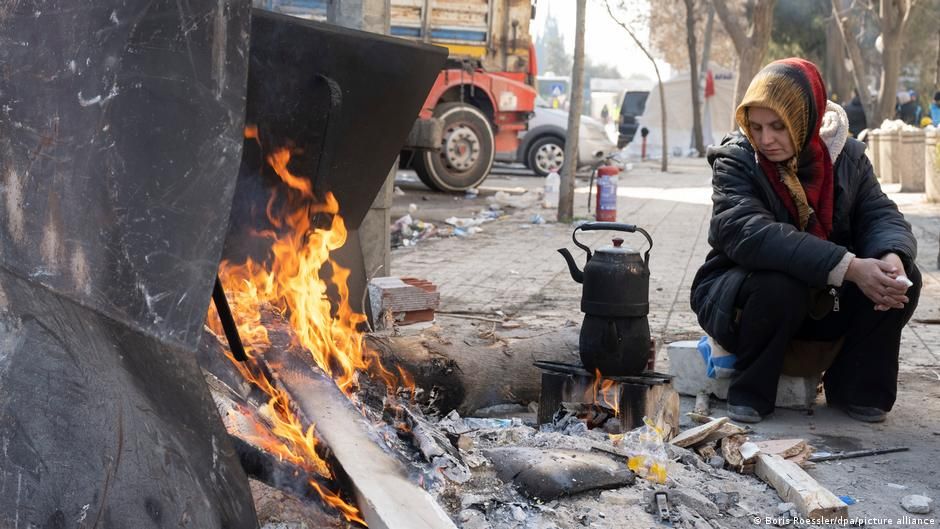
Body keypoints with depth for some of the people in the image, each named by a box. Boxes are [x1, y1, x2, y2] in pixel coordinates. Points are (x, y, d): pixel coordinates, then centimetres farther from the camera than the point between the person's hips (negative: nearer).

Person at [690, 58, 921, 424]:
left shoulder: (847, 156, -1)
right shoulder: (736, 161, -17)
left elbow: (880, 216, -7)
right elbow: (749, 234, -34)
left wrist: (893, 257, -34)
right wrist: (847, 267, -42)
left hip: (825, 300, 5)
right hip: (740, 295, -4)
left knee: (903, 279, -17)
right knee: (780, 284, -36)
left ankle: (854, 388, -1)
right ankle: (750, 393, -14)